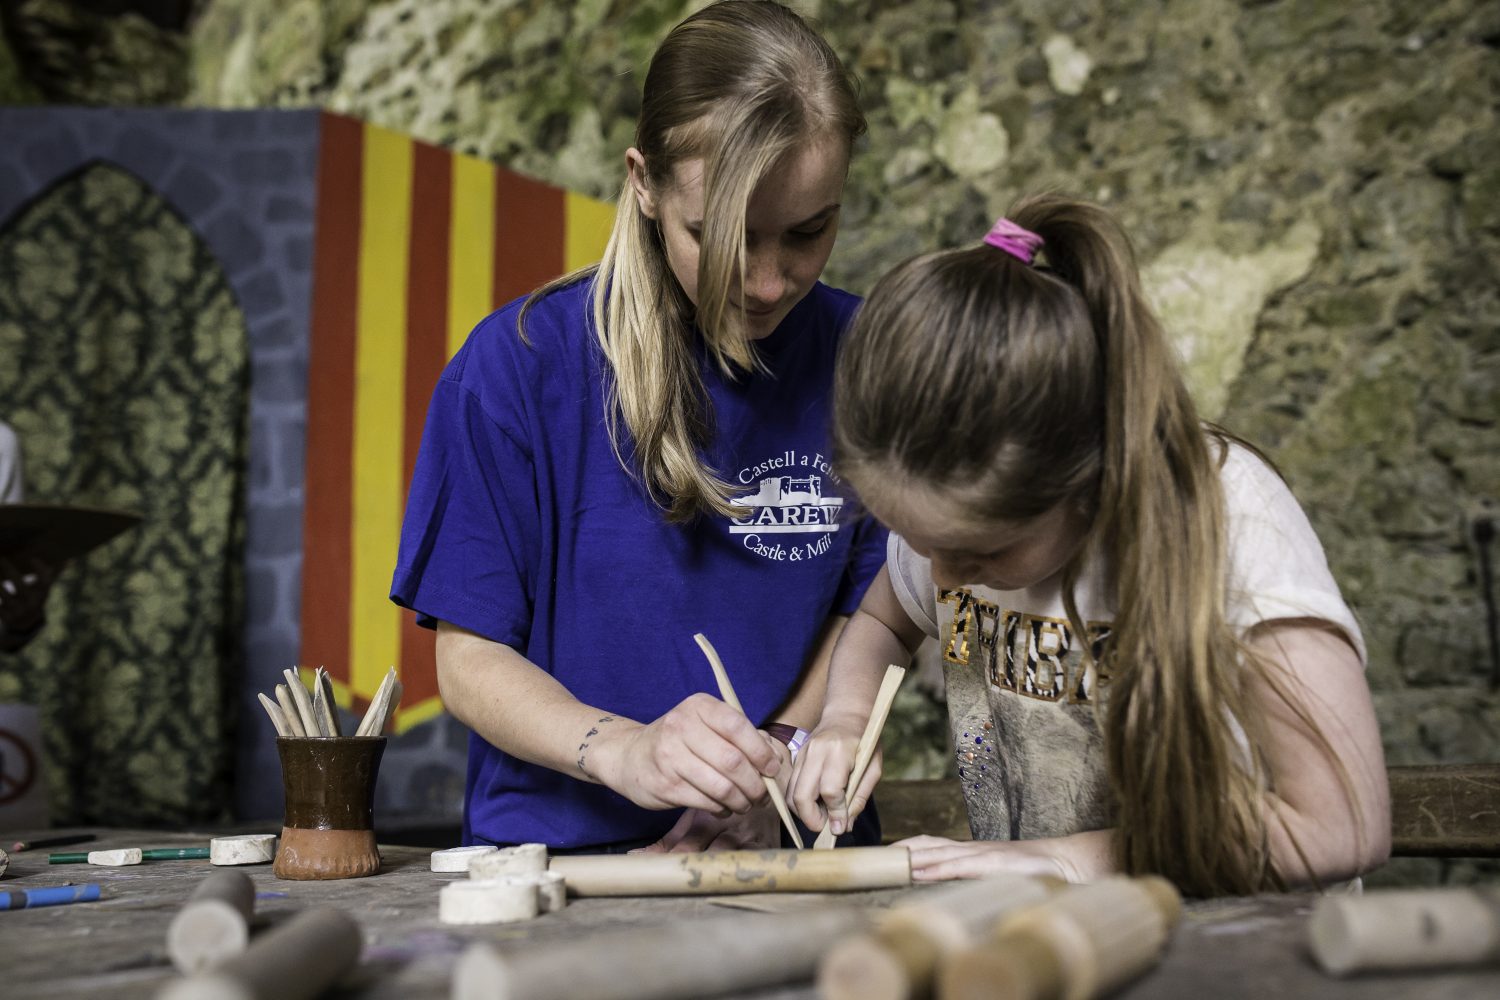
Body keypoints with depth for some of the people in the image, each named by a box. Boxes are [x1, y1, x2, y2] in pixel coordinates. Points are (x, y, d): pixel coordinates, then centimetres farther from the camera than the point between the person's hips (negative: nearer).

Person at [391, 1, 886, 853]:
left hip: (788, 845, 4)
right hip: (556, 842, -4)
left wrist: (778, 761, -11)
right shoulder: (520, 364, -9)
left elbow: (865, 613, 6)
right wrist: (624, 751, -23)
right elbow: (470, 659, -5)